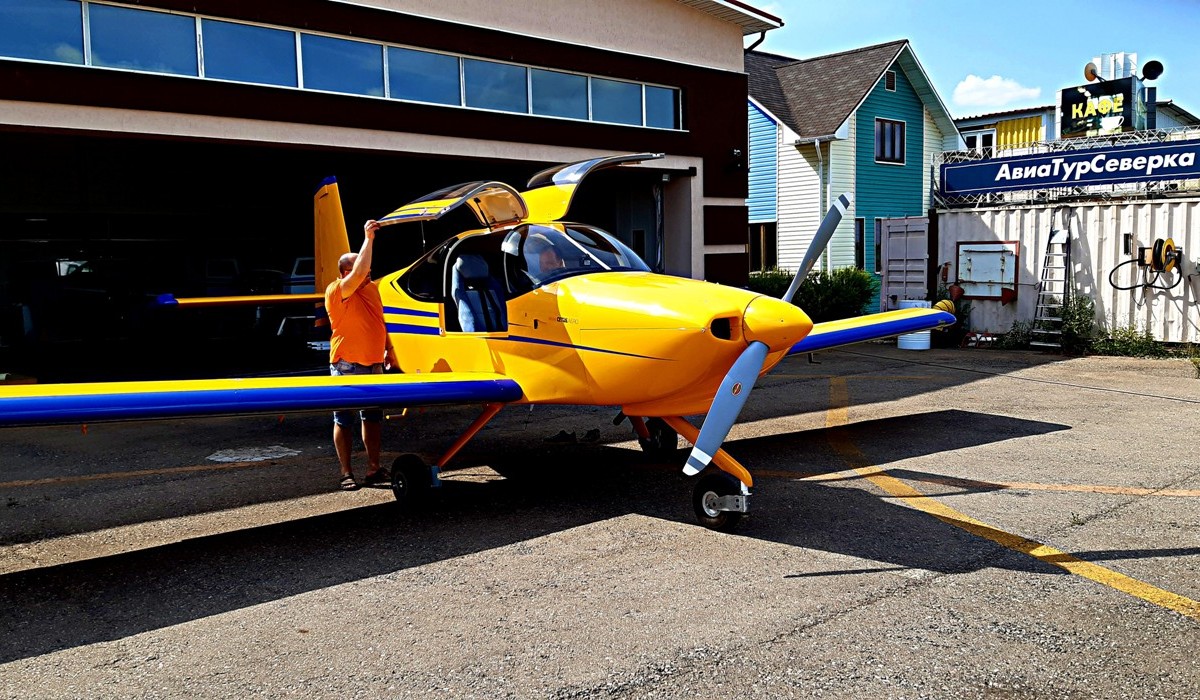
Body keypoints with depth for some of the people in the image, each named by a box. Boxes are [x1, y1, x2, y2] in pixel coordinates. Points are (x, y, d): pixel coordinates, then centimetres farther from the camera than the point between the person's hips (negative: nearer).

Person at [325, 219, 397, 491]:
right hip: (347, 366, -7)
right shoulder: (337, 291, -13)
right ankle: (346, 474, 5)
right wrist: (368, 238, -25)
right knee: (343, 420, -1)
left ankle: (374, 468, 20)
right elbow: (358, 272, -29)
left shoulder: (371, 288, 10)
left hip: (373, 363, 7)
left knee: (372, 417, 11)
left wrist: (389, 348, 18)